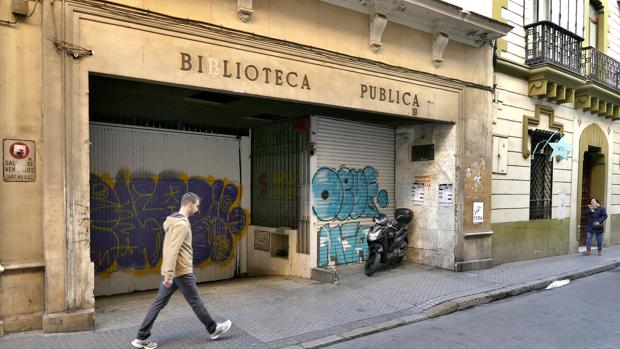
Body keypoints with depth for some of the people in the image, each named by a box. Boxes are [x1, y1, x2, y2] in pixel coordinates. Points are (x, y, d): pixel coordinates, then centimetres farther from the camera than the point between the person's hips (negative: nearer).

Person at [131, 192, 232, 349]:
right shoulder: (182, 223, -20)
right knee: (195, 301, 5)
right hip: (181, 271, -9)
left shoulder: (174, 220, 13)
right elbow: (173, 251, -27)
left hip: (172, 271, 9)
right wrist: (169, 274, -27)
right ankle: (214, 329, 20)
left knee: (158, 303, 10)